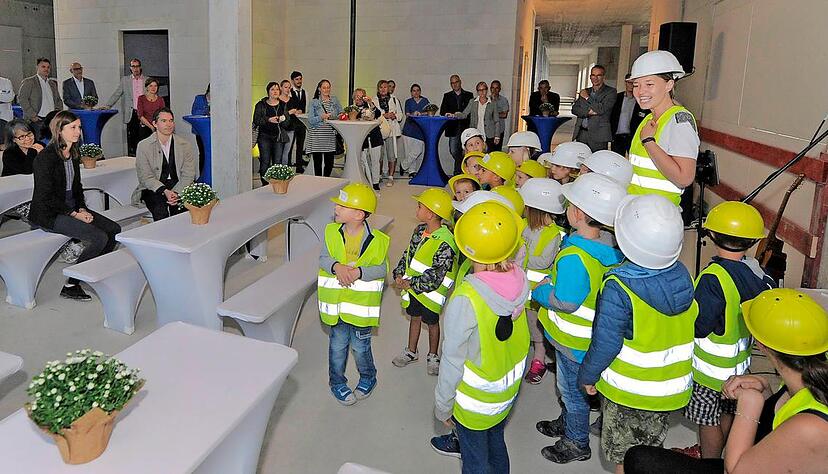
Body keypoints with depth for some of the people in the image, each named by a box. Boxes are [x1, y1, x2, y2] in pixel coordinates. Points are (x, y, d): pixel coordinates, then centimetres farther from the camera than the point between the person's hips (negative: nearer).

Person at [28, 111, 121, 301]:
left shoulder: (74, 153, 10)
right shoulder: (46, 157, -16)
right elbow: (46, 197, -19)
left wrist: (82, 209, 1)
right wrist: (75, 214, -18)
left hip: (72, 208, 8)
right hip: (49, 214, -8)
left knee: (114, 229, -6)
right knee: (100, 238, -22)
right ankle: (70, 286, -9)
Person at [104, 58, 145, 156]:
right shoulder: (125, 80, 10)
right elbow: (116, 94, 10)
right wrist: (107, 105, 0)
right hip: (131, 114, 1)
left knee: (142, 137, -4)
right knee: (131, 138, 1)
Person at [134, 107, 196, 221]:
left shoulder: (185, 145, 5)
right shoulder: (143, 146, 0)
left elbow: (188, 175, -1)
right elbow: (146, 177, -5)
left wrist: (176, 193, -19)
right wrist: (165, 191, -22)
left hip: (179, 187, 1)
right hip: (153, 188, -1)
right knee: (160, 209, -30)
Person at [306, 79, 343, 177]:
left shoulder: (334, 100, 11)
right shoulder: (314, 102, 2)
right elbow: (310, 120, -5)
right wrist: (321, 117, -19)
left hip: (330, 136, 3)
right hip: (317, 136, -3)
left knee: (330, 163, 4)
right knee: (317, 163, 1)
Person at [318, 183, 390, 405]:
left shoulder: (377, 240, -13)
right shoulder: (332, 232, -5)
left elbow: (381, 269, -11)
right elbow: (323, 258, -3)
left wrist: (359, 272, -26)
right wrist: (336, 266, -24)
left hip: (362, 303, -2)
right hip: (336, 301, 3)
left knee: (360, 346, 13)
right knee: (338, 345, 16)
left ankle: (368, 378, 39)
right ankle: (337, 382, 37)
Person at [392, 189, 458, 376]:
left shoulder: (445, 243, -28)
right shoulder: (420, 230, -4)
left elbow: (434, 277, -27)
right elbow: (408, 253, 8)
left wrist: (410, 283, -21)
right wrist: (399, 274, -4)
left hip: (431, 291, -6)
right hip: (411, 286, 6)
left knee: (432, 322, 15)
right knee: (415, 317, 23)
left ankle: (433, 356, 37)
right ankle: (411, 351, 43)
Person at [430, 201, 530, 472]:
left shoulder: (465, 299, -33)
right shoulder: (519, 279, -19)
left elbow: (453, 359, -23)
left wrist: (442, 405, -9)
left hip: (476, 398, -5)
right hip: (509, 389, 5)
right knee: (496, 444, 29)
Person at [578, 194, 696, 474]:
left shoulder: (618, 289, -29)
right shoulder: (683, 276, -10)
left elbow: (605, 344, -22)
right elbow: (689, 330, 3)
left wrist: (587, 375, -7)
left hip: (627, 390, -5)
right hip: (672, 387, 6)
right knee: (652, 449, 25)